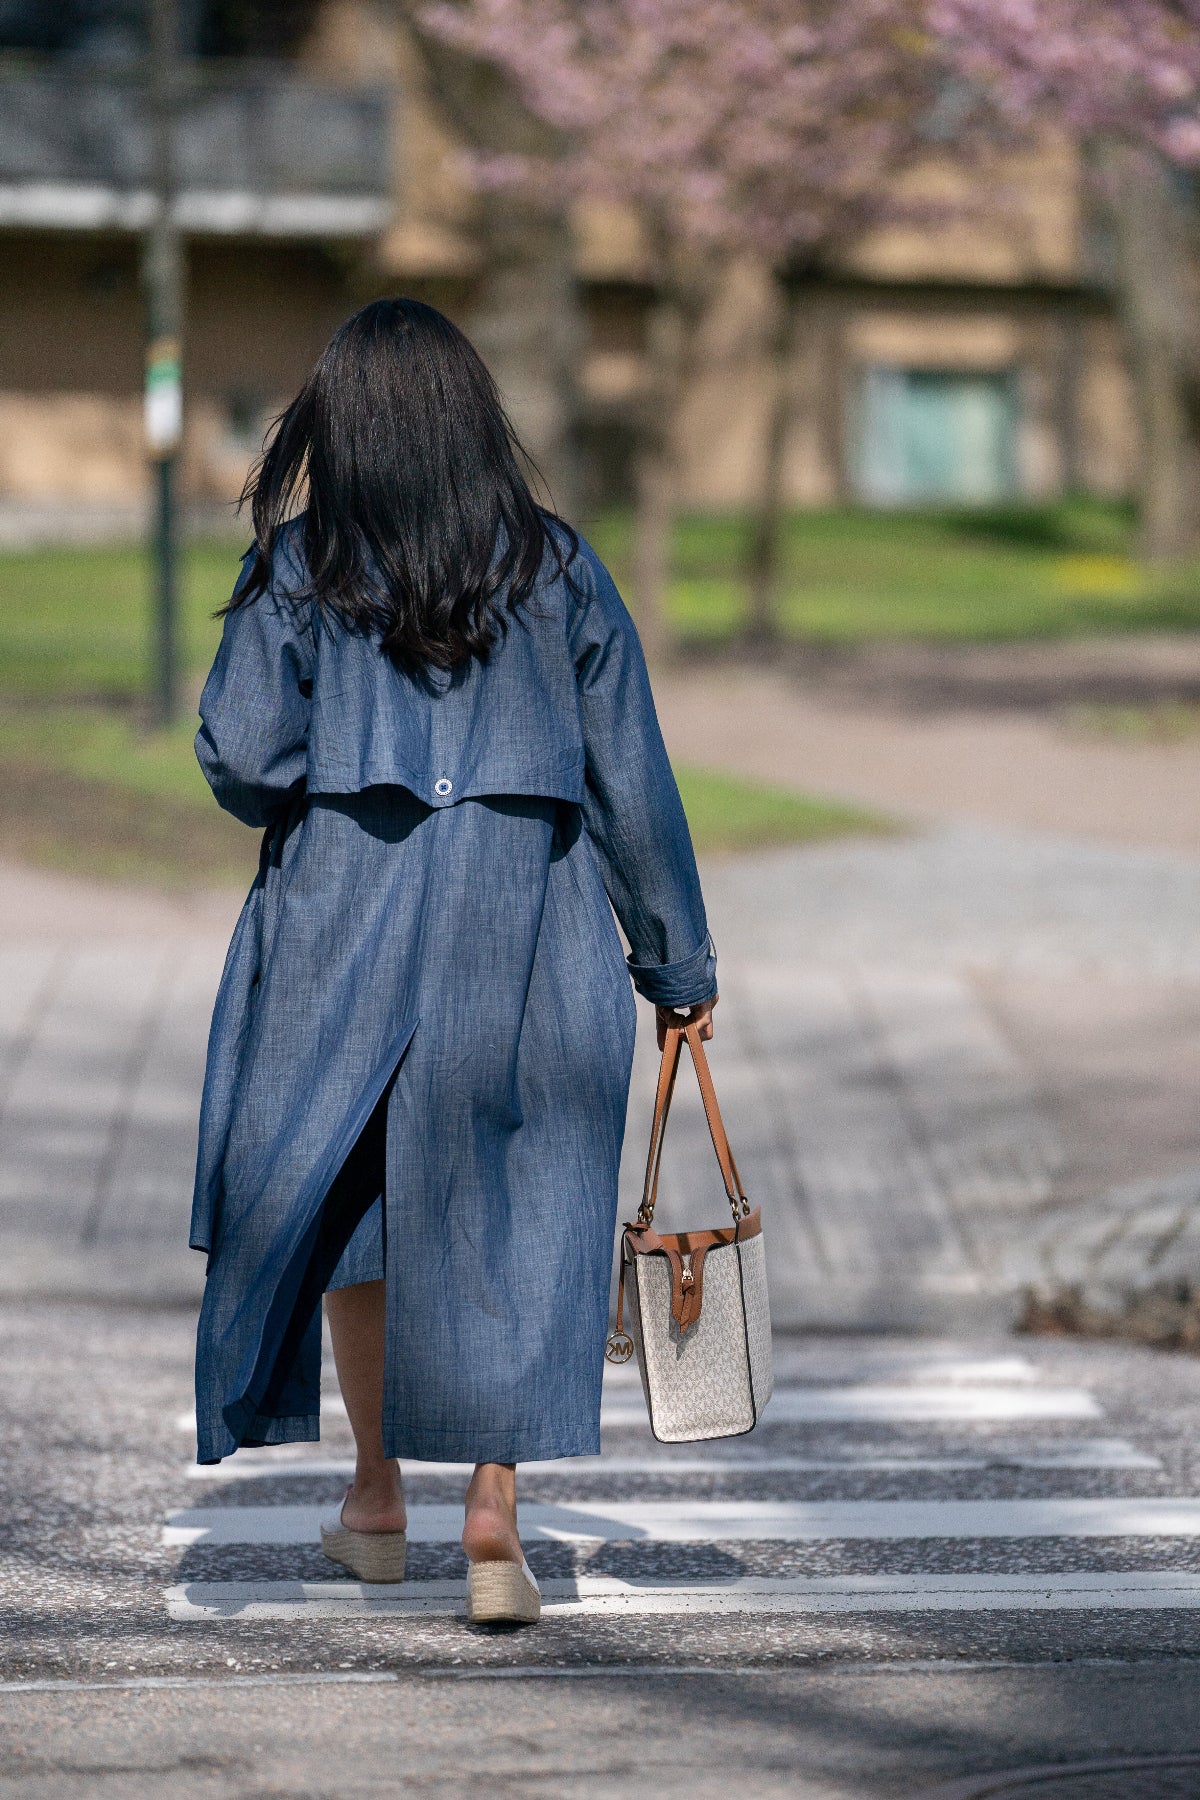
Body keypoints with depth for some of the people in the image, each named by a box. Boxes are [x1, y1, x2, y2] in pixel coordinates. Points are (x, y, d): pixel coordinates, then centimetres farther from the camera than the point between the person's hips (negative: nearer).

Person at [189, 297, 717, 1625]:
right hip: (529, 918, 0)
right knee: (512, 1214, 5)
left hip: (348, 903, 0)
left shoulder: (298, 566, -1)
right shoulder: (558, 566, 4)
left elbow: (241, 755, -8)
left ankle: (377, 1498, 25)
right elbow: (632, 778, 4)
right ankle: (493, 1511, -5)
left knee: (350, 1190, 16)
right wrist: (677, 963, 10)